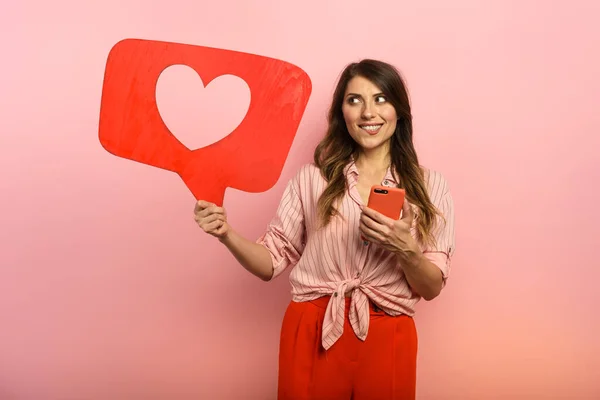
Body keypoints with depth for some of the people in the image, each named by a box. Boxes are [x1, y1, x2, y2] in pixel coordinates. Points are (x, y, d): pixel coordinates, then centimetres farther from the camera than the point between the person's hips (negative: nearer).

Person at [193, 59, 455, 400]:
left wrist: (406, 250, -19)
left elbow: (432, 288, 0)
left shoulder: (429, 185, 1)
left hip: (386, 341, 0)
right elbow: (272, 262, 2)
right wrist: (227, 235, -15)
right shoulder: (312, 178, 2)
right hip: (311, 336, 0)